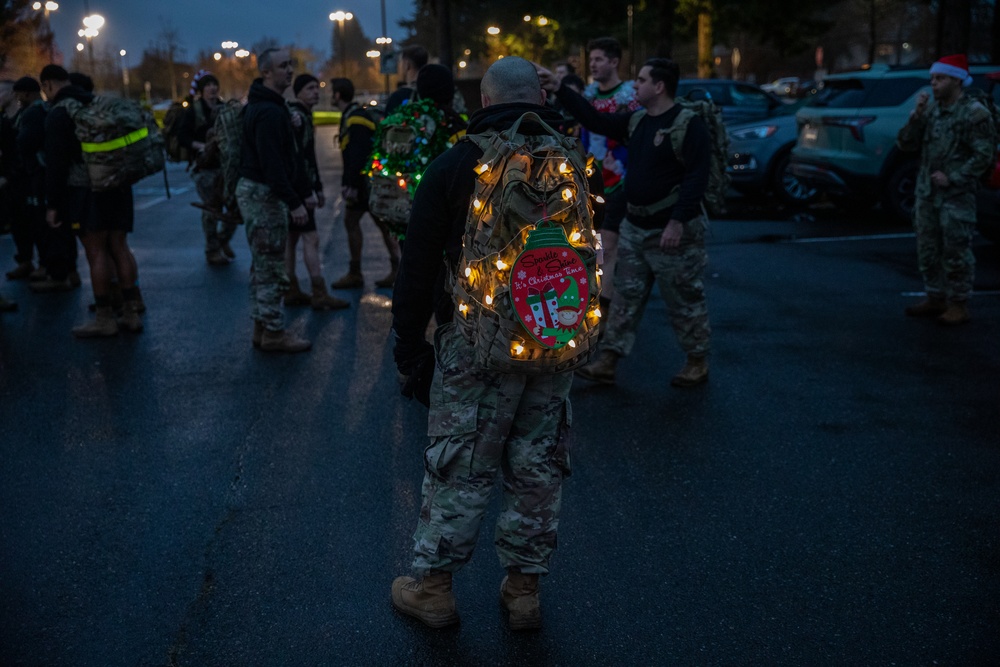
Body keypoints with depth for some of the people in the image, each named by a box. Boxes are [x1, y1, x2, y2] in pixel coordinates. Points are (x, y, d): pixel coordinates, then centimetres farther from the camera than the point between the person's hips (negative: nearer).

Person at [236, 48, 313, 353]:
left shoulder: (267, 107, 16)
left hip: (257, 192, 11)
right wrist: (293, 202, -25)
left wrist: (303, 191, 20)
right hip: (264, 194, -11)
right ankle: (273, 333, 3)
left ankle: (262, 327, 25)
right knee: (271, 269, -4)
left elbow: (287, 156, 20)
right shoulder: (269, 112, -19)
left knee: (263, 265, 16)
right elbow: (272, 164, -25)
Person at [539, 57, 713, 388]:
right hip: (634, 227, 8)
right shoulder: (636, 121, 10)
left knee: (684, 300, 5)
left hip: (673, 231, -8)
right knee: (626, 297, 9)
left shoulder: (689, 124, -15)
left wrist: (678, 222, -26)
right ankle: (608, 361, 13)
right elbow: (596, 121, 13)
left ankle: (698, 362, 20)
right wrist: (559, 90, 7)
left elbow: (697, 177, -20)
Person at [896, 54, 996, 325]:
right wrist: (916, 116, -6)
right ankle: (935, 298, 24)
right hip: (927, 193, 7)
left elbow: (984, 155, -12)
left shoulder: (975, 113, -8)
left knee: (956, 251, -4)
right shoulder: (931, 110, 11)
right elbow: (906, 143, 8)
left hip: (957, 195, -7)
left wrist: (952, 178, -16)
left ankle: (959, 305, 4)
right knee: (928, 249, 12)